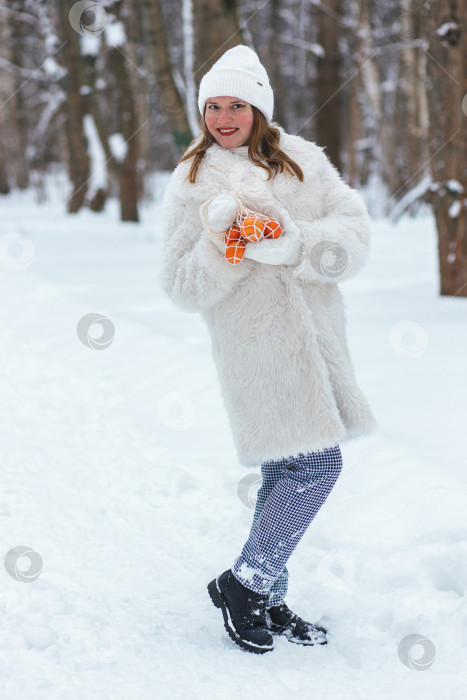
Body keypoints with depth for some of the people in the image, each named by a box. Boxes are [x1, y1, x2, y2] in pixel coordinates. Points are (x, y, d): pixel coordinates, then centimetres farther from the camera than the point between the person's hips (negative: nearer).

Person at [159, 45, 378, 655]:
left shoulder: (304, 160, 9)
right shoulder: (192, 183, 2)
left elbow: (355, 231, -2)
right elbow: (183, 286, -2)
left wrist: (291, 244, -18)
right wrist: (222, 242, -19)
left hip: (315, 327, 5)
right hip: (255, 337, -4)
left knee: (288, 471, 9)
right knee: (316, 464, -11)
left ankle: (266, 601, 22)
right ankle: (243, 584, 4)